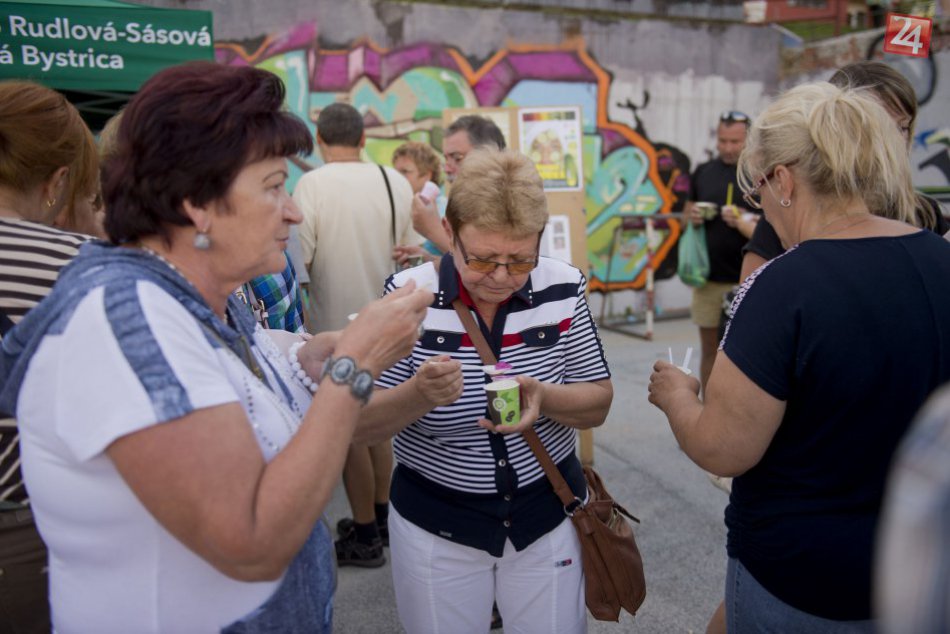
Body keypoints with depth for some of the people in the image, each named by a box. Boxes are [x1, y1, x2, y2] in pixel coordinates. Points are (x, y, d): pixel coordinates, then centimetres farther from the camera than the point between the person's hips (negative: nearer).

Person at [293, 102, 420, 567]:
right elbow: (411, 251, 8)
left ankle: (365, 536, 20)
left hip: (338, 326, -5)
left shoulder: (312, 185, -14)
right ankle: (382, 516, 34)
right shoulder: (396, 182, 0)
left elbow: (301, 260, -17)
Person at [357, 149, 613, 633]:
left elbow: (597, 406, -4)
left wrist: (543, 397, -26)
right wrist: (419, 394, -34)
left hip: (549, 515, 2)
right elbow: (363, 424, -12)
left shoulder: (563, 289, -10)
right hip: (436, 526, -1)